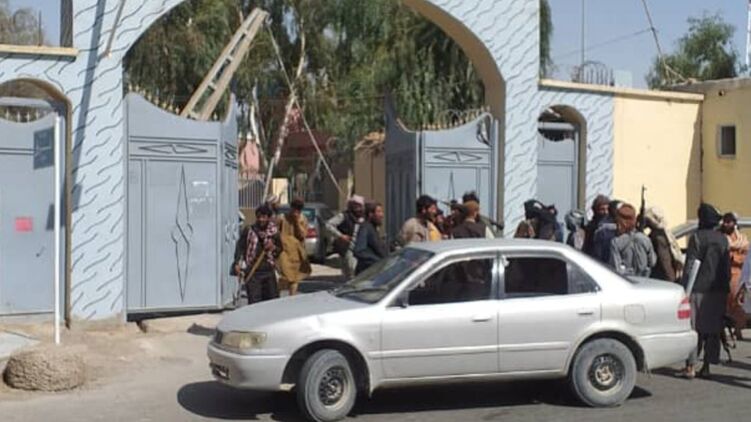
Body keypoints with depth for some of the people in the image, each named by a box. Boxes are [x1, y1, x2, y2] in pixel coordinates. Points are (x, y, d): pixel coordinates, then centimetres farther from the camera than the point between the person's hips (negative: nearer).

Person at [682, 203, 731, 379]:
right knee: (713, 329, 9)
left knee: (694, 328, -1)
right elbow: (727, 267, 11)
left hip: (699, 290, -5)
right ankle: (707, 366, 11)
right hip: (718, 291, 5)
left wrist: (684, 287, -7)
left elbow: (690, 265, -11)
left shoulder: (697, 237, -9)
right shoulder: (723, 239, 7)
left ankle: (691, 366, -3)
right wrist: (726, 288, 17)